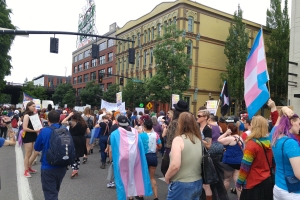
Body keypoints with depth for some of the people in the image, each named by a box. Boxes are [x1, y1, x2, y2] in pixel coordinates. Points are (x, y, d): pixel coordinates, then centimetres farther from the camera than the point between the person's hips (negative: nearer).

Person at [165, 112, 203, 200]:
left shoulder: (179, 139, -17)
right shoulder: (199, 140, 1)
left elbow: (175, 165, -24)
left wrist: (167, 177, -8)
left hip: (182, 185, -6)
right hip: (197, 183, 6)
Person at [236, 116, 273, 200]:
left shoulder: (252, 144, -21)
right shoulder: (269, 142, -1)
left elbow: (245, 166, -18)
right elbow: (272, 162, 11)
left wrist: (239, 182, -8)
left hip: (254, 183, -7)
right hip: (268, 180, 7)